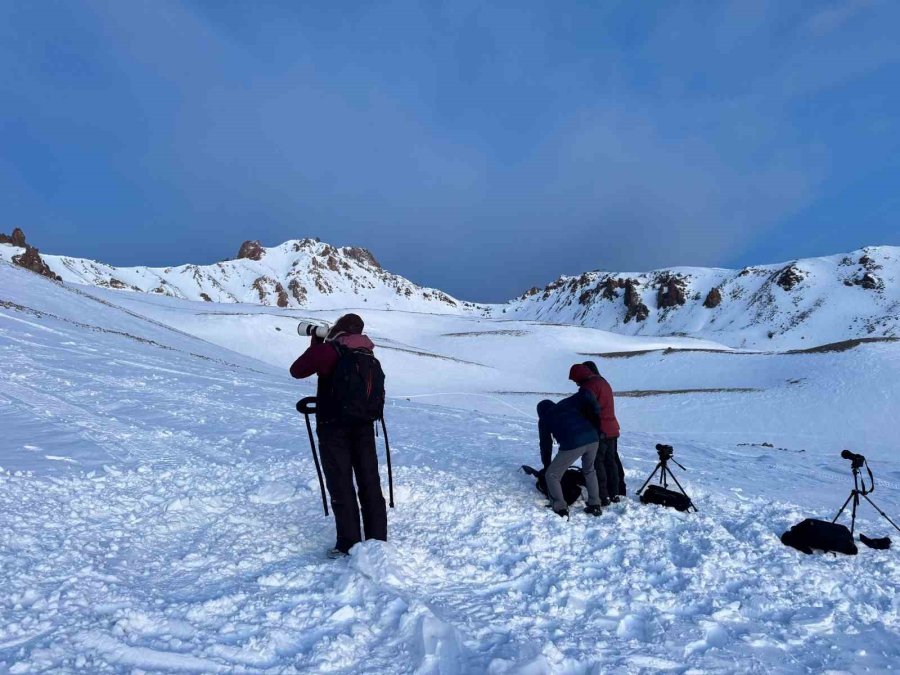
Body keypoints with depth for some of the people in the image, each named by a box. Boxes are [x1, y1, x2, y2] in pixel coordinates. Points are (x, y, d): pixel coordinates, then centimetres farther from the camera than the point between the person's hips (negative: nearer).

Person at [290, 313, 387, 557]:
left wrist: (315, 346, 11)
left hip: (333, 427, -5)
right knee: (370, 483, 11)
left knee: (341, 485, 3)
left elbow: (297, 371, 1)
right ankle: (378, 539, 18)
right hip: (364, 425, 5)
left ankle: (349, 544, 6)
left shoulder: (327, 350, -11)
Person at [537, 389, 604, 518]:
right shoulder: (567, 403, 30)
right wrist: (596, 413, 19)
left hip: (572, 444, -4)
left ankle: (561, 510, 9)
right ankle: (595, 505, 30)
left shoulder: (544, 419, 24)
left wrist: (546, 466, 41)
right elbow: (585, 394, 13)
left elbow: (545, 445, 28)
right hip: (592, 438, 4)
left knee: (551, 475, 15)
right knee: (589, 471, 32)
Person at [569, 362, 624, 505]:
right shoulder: (604, 382, 17)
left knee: (597, 463, -3)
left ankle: (602, 497, -2)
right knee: (610, 461, 15)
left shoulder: (590, 386, -15)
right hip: (611, 430, 10)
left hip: (599, 431, -10)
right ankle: (615, 494, 21)